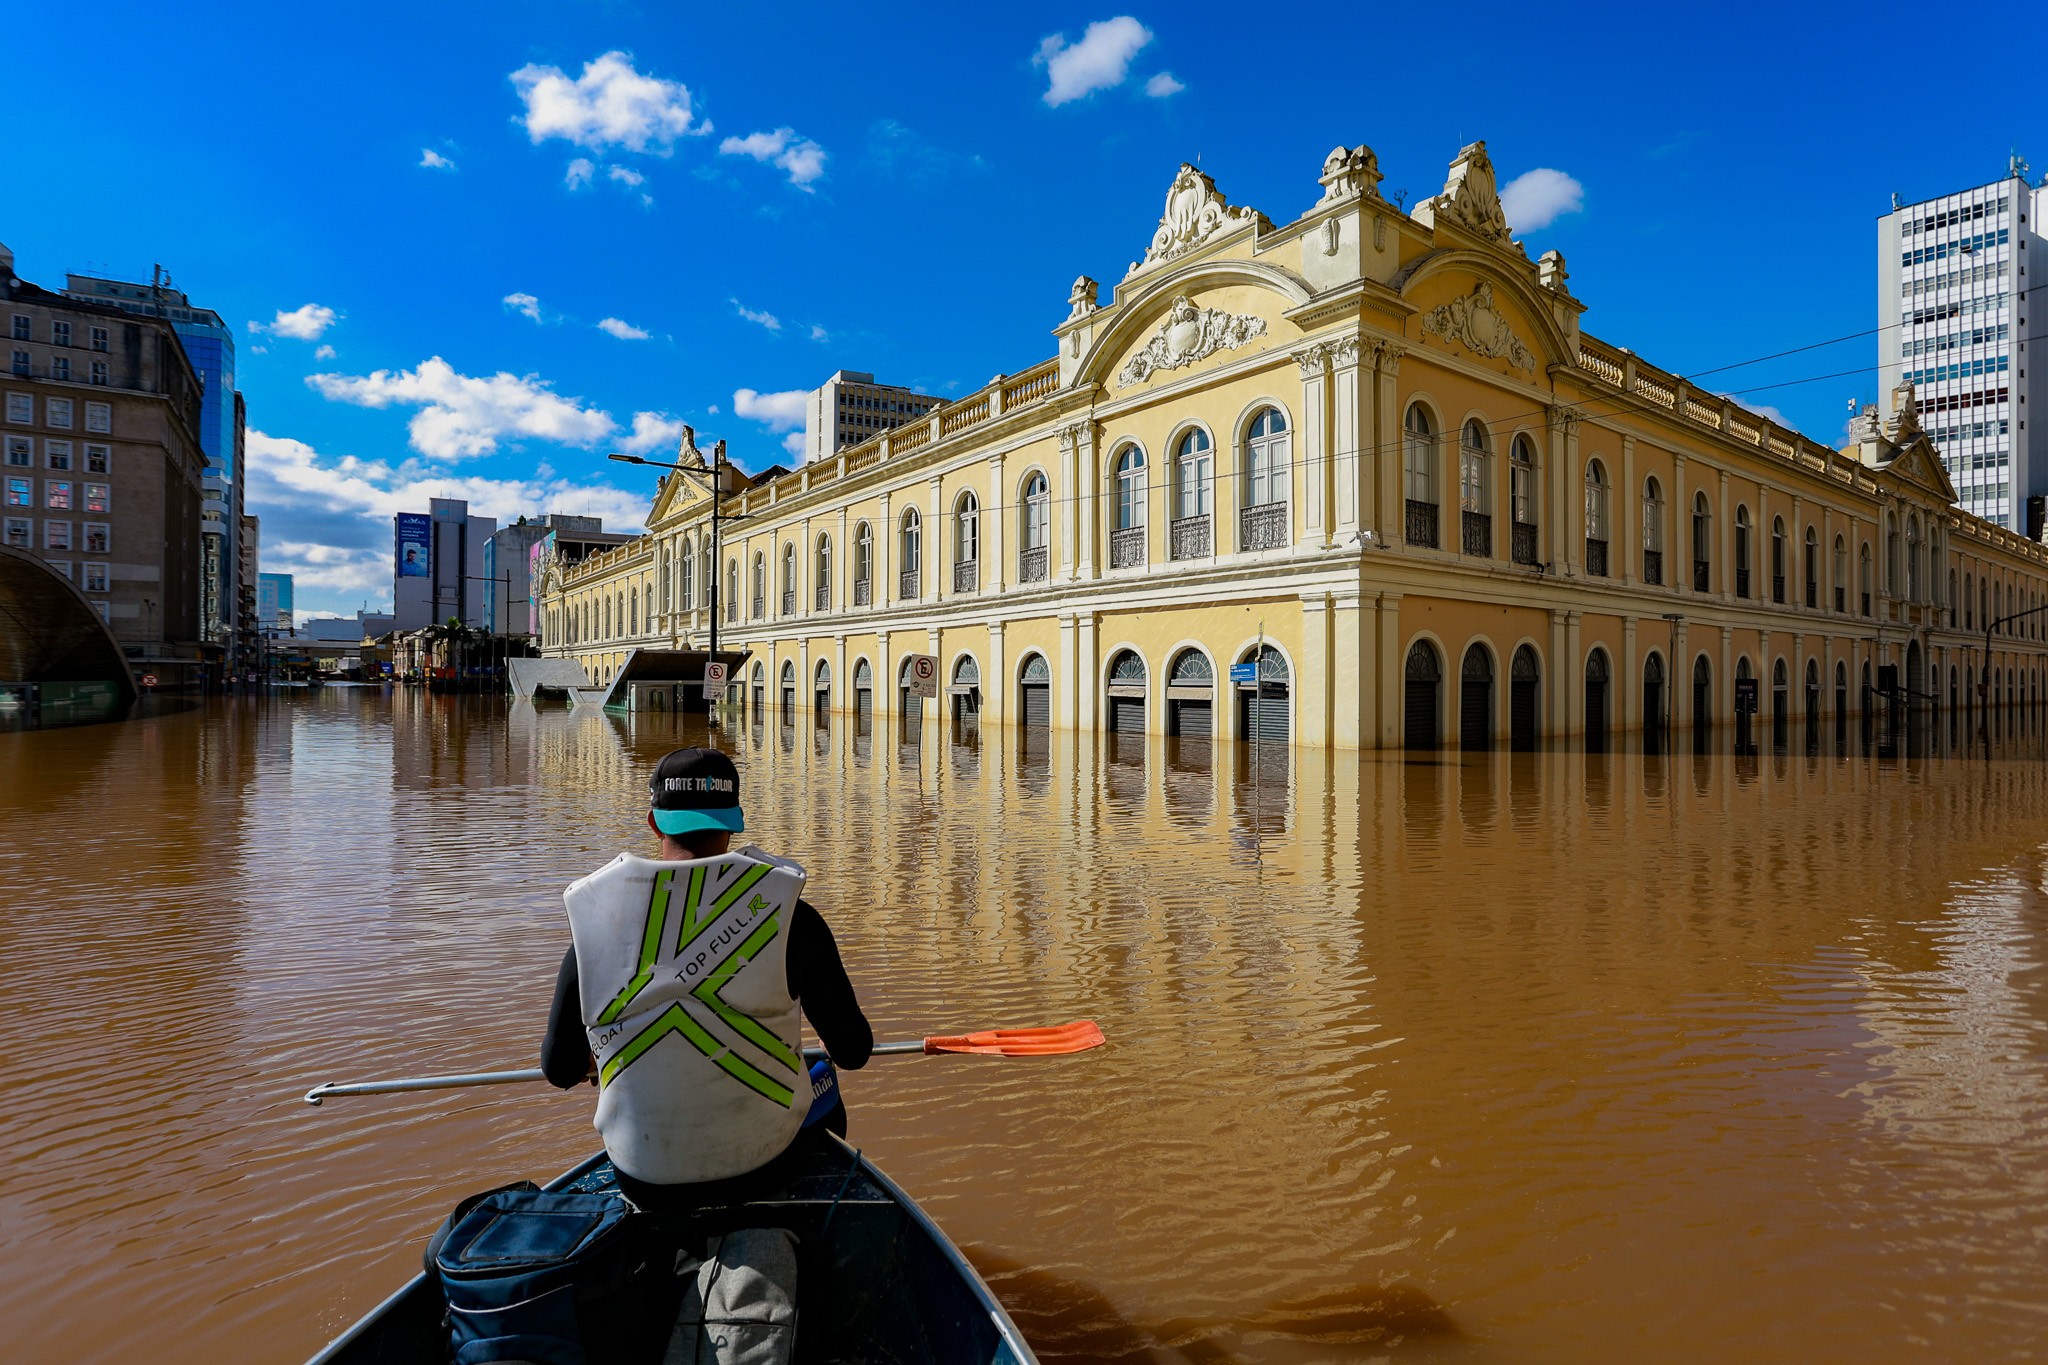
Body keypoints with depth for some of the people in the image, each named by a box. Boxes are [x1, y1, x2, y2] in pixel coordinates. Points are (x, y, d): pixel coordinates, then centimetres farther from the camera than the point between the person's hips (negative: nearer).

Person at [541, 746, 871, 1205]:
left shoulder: (595, 920, -11)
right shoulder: (785, 911, -17)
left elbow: (559, 1069, 1)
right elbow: (854, 1052, -9)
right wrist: (831, 1046, 15)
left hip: (644, 1177, 2)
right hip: (762, 1159, -2)